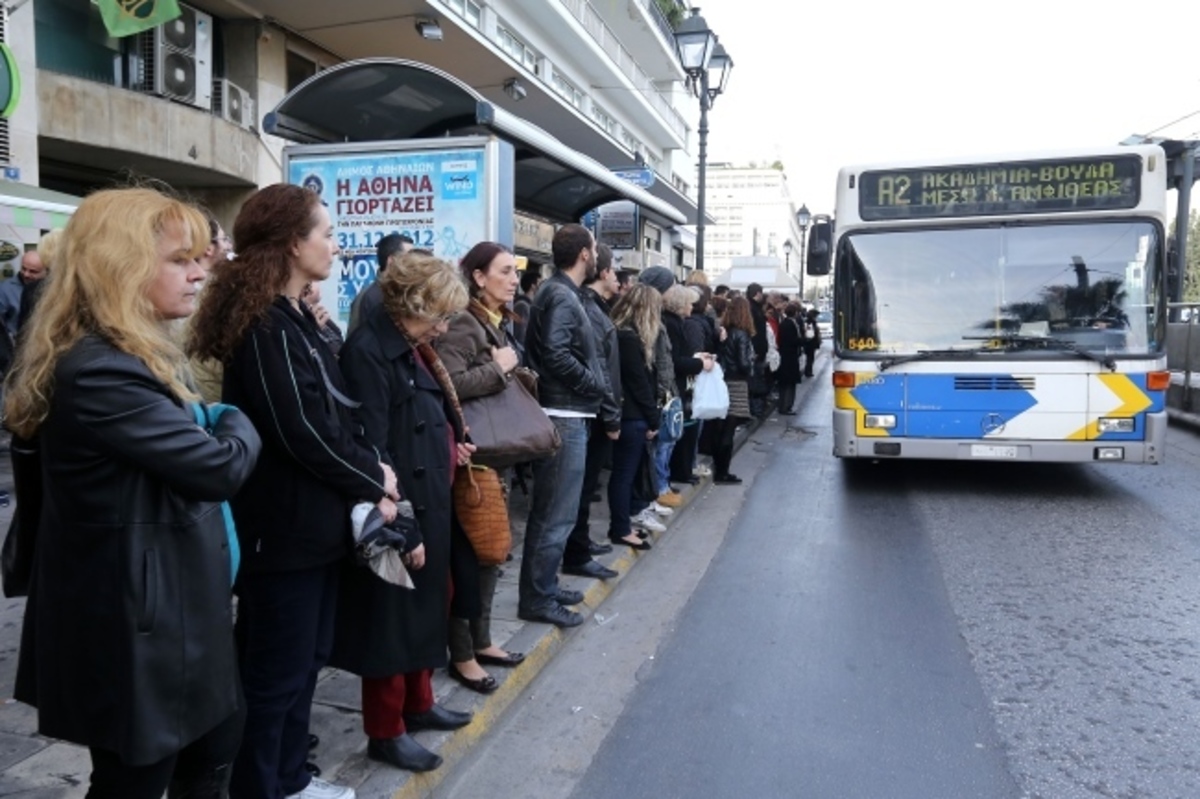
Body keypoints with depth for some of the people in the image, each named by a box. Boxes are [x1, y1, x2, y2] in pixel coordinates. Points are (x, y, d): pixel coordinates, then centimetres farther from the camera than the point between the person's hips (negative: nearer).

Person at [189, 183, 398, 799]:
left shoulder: (293, 318, 12)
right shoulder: (265, 325, -19)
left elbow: (333, 418, 12)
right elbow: (303, 431, -23)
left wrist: (368, 474, -1)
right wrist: (373, 480, -10)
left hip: (314, 521, 10)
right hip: (284, 527, -10)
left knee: (305, 661, 21)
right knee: (276, 673, 6)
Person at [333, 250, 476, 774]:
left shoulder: (412, 348, 11)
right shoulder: (368, 352, -19)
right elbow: (372, 451, -23)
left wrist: (451, 449, 5)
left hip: (430, 503, 10)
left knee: (425, 608, 21)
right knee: (394, 620, 5)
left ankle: (418, 704, 40)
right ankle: (385, 732, 24)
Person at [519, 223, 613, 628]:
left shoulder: (560, 292, 16)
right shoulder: (561, 296, -14)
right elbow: (556, 355, -26)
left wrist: (595, 383, 4)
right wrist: (596, 384, -14)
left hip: (566, 415, 10)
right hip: (564, 416, -10)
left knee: (552, 510, 18)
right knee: (556, 514, -2)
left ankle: (544, 587, 30)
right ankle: (537, 598, 8)